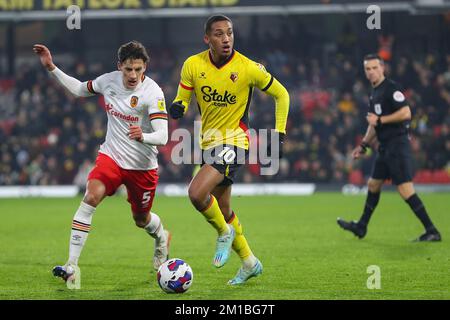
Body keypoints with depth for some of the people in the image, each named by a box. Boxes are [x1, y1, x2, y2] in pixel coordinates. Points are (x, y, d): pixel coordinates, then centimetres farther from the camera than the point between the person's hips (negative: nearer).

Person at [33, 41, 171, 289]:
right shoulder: (109, 81, -7)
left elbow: (162, 137, -28)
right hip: (111, 156, 2)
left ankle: (161, 237, 56)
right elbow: (79, 89, 14)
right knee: (91, 196, -25)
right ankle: (72, 267, -27)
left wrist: (143, 136, -49)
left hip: (143, 165, -2)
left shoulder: (152, 92, -21)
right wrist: (51, 68, 7)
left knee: (141, 219, 16)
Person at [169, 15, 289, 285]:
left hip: (234, 142, -5)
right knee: (223, 210, 15)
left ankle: (225, 232, 3)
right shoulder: (193, 65, -6)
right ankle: (249, 262, 34)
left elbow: (281, 94, 0)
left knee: (197, 193, -25)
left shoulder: (248, 68, -14)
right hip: (209, 142, 5)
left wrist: (279, 133, -4)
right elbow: (183, 98, 6)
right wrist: (177, 108, -19)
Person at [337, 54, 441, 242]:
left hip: (397, 145, -10)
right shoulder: (374, 94, 18)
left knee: (405, 190, -14)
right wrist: (363, 146, 27)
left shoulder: (391, 88, -12)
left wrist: (380, 120, -16)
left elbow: (406, 113, -21)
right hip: (385, 147, 10)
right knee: (373, 185, 19)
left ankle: (432, 231, -13)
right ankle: (361, 227, 33)